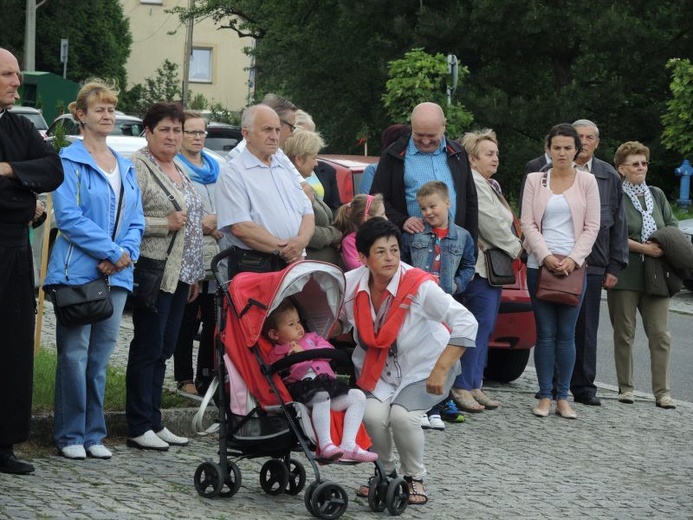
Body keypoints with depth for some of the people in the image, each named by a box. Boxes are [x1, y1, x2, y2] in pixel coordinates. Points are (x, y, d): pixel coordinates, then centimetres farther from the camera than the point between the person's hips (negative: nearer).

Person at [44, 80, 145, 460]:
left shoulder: (125, 168, 17)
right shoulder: (70, 161, -4)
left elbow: (136, 221, 14)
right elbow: (68, 216, -14)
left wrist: (126, 253, -6)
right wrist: (113, 251, -15)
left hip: (116, 274, 6)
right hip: (78, 270, -6)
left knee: (100, 357, 8)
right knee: (75, 354, -4)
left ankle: (93, 434, 14)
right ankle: (70, 435, 3)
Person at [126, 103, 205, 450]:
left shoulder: (179, 171, 19)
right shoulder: (138, 167, -9)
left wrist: (195, 273, 22)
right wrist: (165, 223, -18)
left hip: (180, 274, 8)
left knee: (164, 349, 11)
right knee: (148, 347, -4)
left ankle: (154, 422, 17)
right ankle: (139, 427, 1)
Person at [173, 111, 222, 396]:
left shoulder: (215, 167, 20)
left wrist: (219, 222, 3)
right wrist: (201, 224, -12)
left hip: (217, 257, 6)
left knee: (214, 321, 5)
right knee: (187, 321, -2)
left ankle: (207, 377, 13)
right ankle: (185, 379, 5)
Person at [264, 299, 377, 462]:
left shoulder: (311, 338, 29)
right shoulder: (276, 353, 16)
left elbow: (329, 351, 12)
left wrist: (304, 352, 1)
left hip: (329, 385, 6)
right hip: (303, 390, -6)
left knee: (358, 396, -12)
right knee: (321, 395, -38)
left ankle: (348, 444, -22)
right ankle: (325, 445, -42)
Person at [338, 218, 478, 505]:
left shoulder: (419, 286, -26)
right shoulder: (351, 284, -13)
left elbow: (466, 323, -29)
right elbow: (341, 322, 9)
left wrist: (441, 370, -32)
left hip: (424, 367, -3)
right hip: (379, 368, 3)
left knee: (402, 416, -27)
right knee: (373, 415, -24)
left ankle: (415, 478, 2)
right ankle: (385, 472, 6)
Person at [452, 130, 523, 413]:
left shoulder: (491, 185, 21)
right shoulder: (472, 184, -14)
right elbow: (491, 224, -16)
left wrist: (512, 247, 9)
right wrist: (515, 247, -4)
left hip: (494, 264, 11)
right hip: (479, 265, -11)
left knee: (485, 326, 9)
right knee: (481, 324, -12)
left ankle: (473, 386, 12)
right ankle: (462, 387, -9)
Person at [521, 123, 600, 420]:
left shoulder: (587, 181, 6)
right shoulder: (535, 180, 7)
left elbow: (592, 226, 3)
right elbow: (528, 223, 3)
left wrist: (573, 259, -8)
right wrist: (546, 256, -9)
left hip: (574, 266, 0)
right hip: (539, 264, 0)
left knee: (567, 334, -1)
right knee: (545, 333, -1)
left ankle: (562, 398, 4)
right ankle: (544, 397, 3)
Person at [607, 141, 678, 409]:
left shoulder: (657, 195, 16)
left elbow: (673, 226, 16)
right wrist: (644, 248, -14)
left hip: (655, 276, 4)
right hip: (625, 274, -4)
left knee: (660, 335, -2)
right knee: (624, 334, 3)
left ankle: (662, 391, 0)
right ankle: (625, 388, 12)